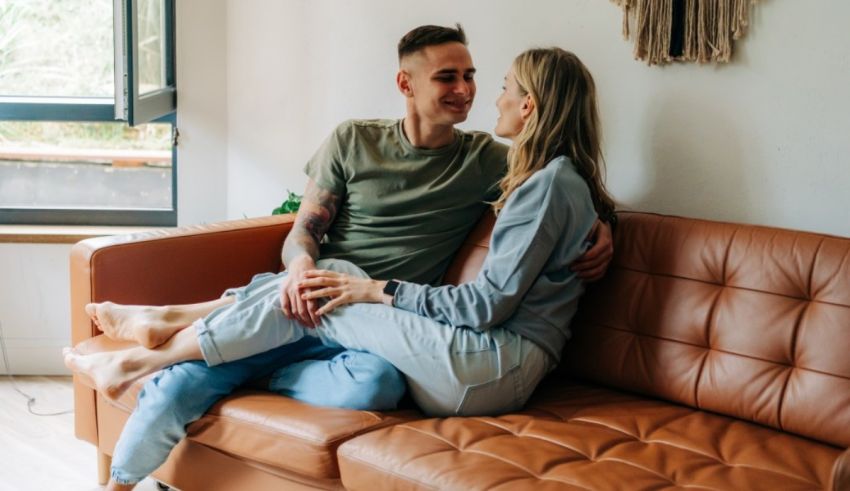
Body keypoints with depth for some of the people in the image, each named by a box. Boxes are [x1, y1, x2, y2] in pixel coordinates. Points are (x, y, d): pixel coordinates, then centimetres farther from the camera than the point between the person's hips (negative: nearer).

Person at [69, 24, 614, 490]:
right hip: (313, 310, 1)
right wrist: (301, 264, -20)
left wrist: (602, 227, -7)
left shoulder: (488, 161, 9)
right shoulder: (354, 141, 9)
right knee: (179, 385, -25)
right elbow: (304, 232, 4)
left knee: (378, 383, -39)